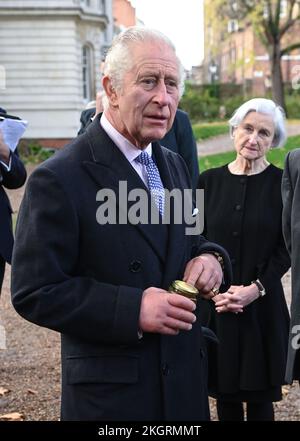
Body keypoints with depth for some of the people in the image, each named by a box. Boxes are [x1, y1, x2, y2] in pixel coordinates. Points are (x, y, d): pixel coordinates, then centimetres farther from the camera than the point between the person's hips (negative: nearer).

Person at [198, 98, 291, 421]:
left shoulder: (281, 183, -4)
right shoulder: (209, 180, 3)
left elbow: (285, 249, -3)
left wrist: (255, 289, -14)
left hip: (262, 307, -2)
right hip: (215, 306, 2)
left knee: (259, 396, 6)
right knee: (225, 394, 9)